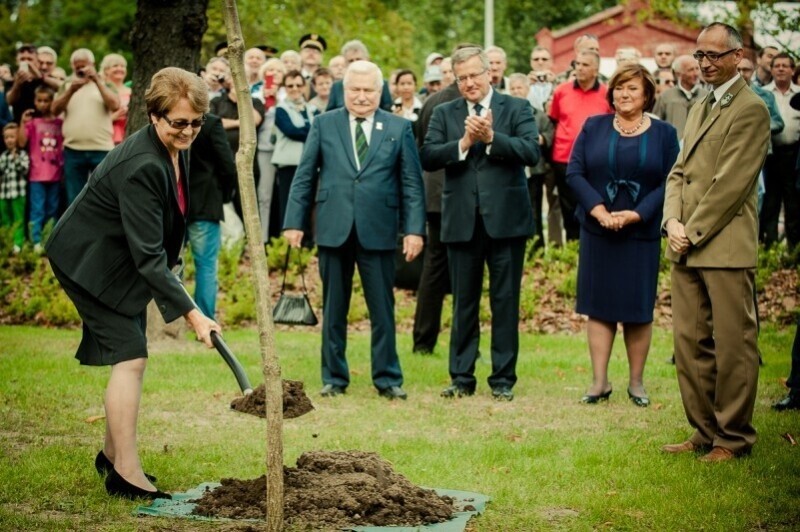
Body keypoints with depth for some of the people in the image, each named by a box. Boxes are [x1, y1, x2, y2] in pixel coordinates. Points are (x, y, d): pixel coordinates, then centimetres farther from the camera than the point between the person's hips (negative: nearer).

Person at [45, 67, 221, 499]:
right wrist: (190, 313, -34)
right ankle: (125, 473, -9)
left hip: (119, 261, 10)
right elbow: (149, 256, -33)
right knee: (130, 356, -13)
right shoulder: (142, 167, -32)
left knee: (129, 355, 13)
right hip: (90, 263, -10)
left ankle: (113, 455, 26)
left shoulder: (174, 149, -3)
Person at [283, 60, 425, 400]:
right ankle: (334, 378, 18)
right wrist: (294, 221, 0)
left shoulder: (399, 128, 6)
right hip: (333, 231, 1)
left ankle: (387, 379, 13)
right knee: (333, 310, 8)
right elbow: (304, 177, 6)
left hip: (378, 231, -1)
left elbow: (412, 184, 3)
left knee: (383, 309, 3)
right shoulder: (323, 125, 7)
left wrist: (415, 229, -5)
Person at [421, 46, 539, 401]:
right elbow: (428, 158, -4)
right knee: (464, 302, 9)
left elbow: (532, 152, -11)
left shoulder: (516, 109, 3)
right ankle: (461, 378, 17)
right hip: (461, 222, 2)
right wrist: (463, 142, -16)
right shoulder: (444, 114, 9)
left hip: (506, 220, -2)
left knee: (505, 302, 3)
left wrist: (491, 137, -21)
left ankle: (503, 379, 11)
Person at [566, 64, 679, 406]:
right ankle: (599, 381, 8)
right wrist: (599, 210, -16)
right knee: (598, 306, 3)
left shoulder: (664, 133, 3)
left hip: (642, 234, 0)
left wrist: (636, 214, -17)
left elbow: (669, 183, -4)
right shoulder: (593, 128, 5)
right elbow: (574, 172, -3)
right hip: (597, 232, 1)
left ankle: (636, 382, 16)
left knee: (639, 309, 5)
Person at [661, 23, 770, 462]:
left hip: (725, 247, -8)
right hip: (687, 247, 8)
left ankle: (734, 438, 7)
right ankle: (705, 431, 18)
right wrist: (672, 221, 0)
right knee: (689, 342, 9)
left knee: (732, 346, -2)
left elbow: (731, 183, -13)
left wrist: (693, 232, -12)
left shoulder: (750, 109, -7)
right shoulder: (698, 110, 20)